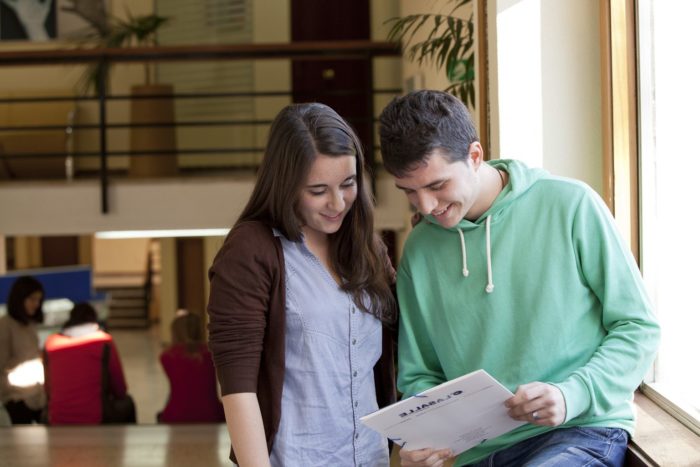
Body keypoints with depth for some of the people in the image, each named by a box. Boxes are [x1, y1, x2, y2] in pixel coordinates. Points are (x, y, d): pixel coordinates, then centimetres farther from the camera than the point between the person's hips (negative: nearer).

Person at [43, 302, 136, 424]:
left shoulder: (51, 342, 5)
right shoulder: (104, 341, -2)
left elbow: (49, 390, 11)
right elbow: (120, 390, 3)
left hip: (58, 421, 2)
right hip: (95, 420, -2)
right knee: (126, 402, 29)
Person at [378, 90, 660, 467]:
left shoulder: (570, 205, -3)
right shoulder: (419, 249, 8)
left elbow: (638, 328, -1)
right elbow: (419, 375, 15)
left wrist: (573, 395, -17)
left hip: (581, 432, -4)